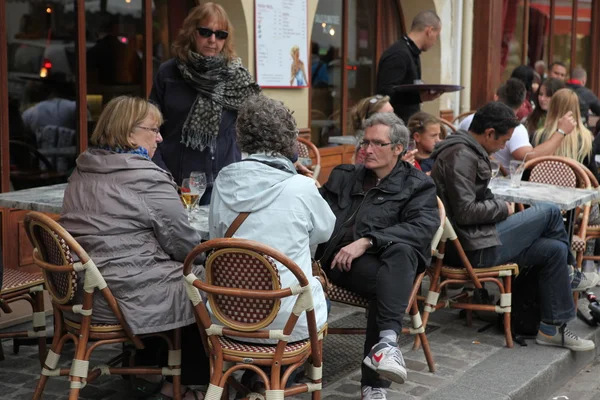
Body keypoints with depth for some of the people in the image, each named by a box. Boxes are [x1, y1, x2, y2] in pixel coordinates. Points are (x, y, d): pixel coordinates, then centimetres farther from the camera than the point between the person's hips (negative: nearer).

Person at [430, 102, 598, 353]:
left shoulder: (466, 152, 16)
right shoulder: (460, 156, -18)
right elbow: (465, 212, -24)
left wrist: (498, 208, 8)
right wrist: (503, 208, -9)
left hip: (474, 241, 11)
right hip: (474, 249, -11)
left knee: (554, 249, 6)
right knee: (549, 212, -5)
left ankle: (552, 328, 13)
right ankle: (569, 274, 19)